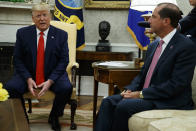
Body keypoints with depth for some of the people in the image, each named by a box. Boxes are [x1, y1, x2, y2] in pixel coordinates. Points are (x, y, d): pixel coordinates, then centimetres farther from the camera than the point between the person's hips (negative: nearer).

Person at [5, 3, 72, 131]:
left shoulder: (61, 35, 0)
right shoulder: (22, 33, 1)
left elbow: (64, 61, -4)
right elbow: (17, 59, 0)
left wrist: (50, 81, -18)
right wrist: (28, 79, -16)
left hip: (53, 75, 0)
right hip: (28, 74, 0)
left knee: (66, 88, -30)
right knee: (10, 87, -27)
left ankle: (54, 117, 0)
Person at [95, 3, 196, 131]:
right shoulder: (154, 45, 15)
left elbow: (176, 85, -19)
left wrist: (141, 94, -18)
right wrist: (130, 90, -2)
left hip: (169, 101, -8)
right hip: (145, 95, 8)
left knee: (123, 106, -27)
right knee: (108, 102, -9)